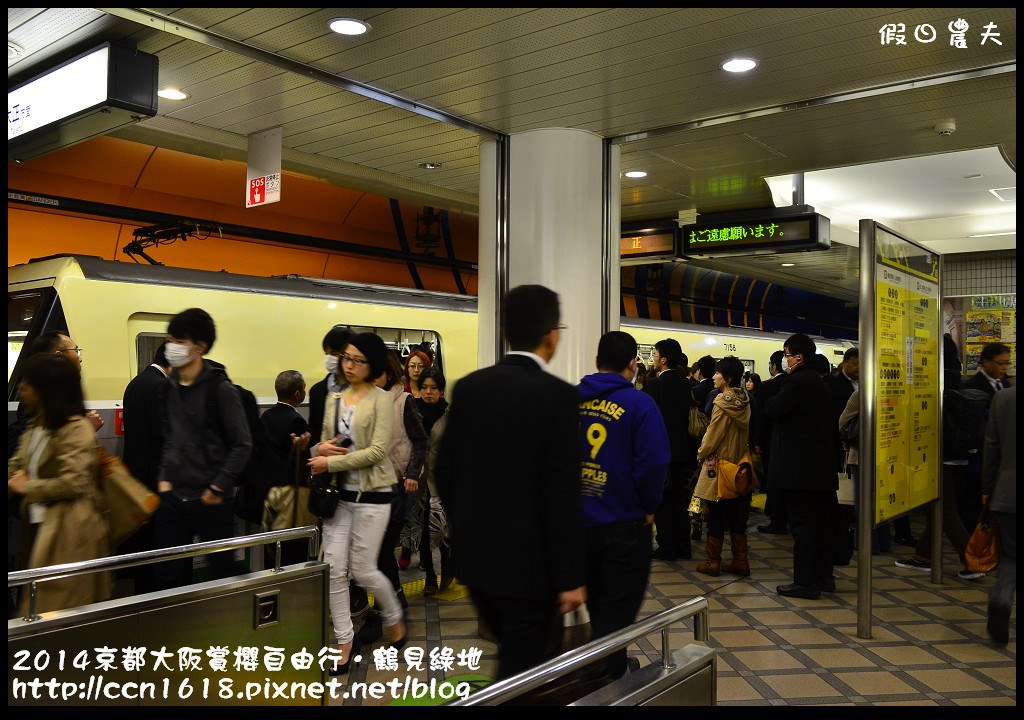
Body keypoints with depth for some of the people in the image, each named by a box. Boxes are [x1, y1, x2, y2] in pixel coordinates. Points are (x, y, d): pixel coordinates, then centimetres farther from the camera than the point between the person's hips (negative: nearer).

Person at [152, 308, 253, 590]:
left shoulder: (220, 388, -10)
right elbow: (168, 438, 17)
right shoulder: (170, 386, 8)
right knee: (166, 575, 8)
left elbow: (242, 445, -10)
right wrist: (164, 478, 6)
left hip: (212, 500, -5)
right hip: (173, 497, 5)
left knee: (223, 571, 8)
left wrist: (218, 488, -12)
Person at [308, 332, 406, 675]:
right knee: (334, 569, 2)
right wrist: (320, 448, -9)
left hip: (372, 494, -5)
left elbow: (377, 451, -17)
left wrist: (332, 463, -17)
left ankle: (394, 618, 28)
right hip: (340, 493, 6)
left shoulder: (381, 400, -9)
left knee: (362, 569, 0)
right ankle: (345, 641, 16)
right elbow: (325, 443, 16)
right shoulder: (333, 399, 10)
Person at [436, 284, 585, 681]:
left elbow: (445, 472, 5)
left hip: (474, 553, 7)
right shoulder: (558, 395, -16)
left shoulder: (468, 387, 1)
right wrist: (570, 576, -11)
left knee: (523, 655, 25)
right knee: (523, 669, 8)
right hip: (528, 559, -6)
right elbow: (562, 493, -18)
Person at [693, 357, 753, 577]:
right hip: (738, 465, 7)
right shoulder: (744, 401, 4)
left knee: (715, 517, 3)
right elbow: (746, 432, 10)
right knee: (736, 516, 13)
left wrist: (701, 453, 2)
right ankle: (740, 561, 16)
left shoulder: (723, 401, -17)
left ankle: (713, 562, 11)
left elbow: (713, 434, -14)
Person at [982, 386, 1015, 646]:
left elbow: (991, 446, 2)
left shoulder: (1003, 397, -4)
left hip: (1008, 493, 1)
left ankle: (1002, 595, -16)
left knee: (1010, 556, 9)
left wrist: (987, 488, 11)